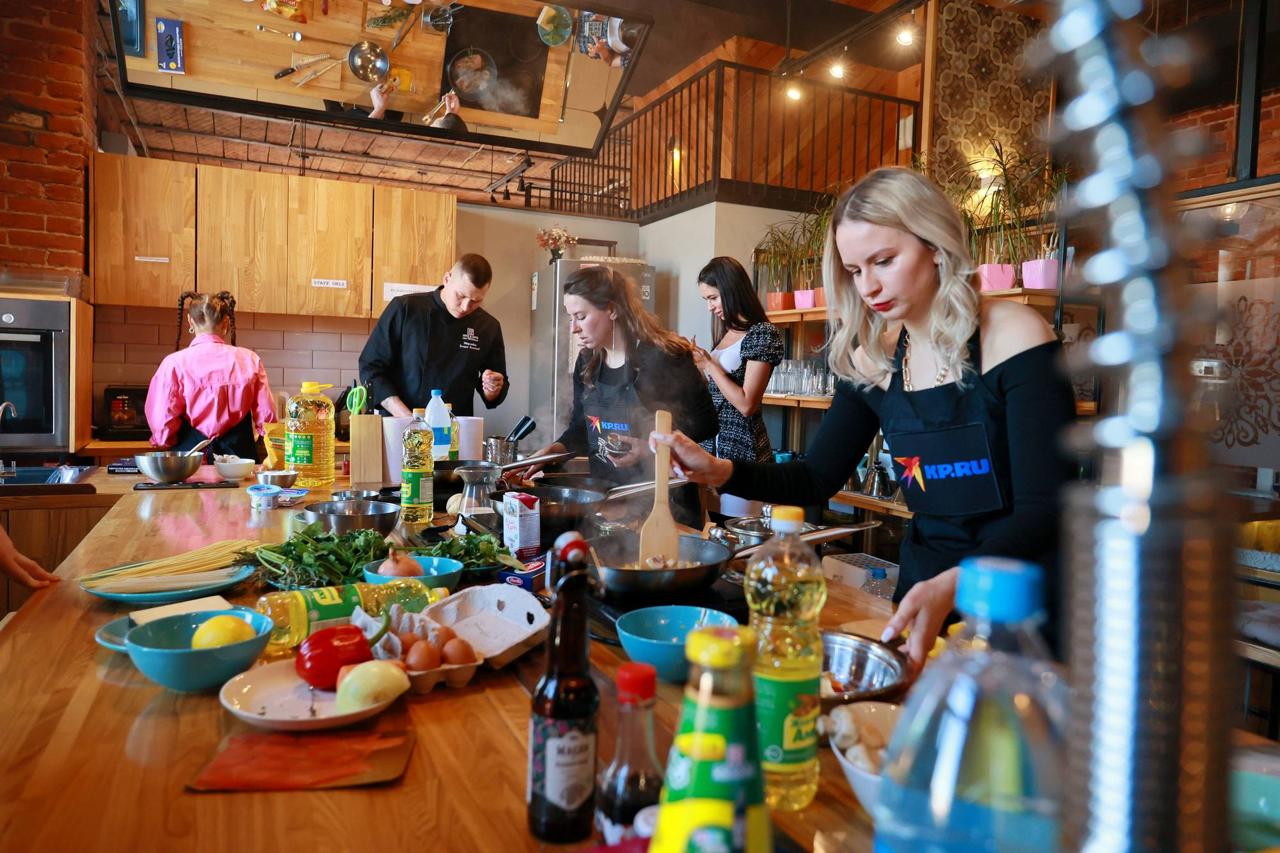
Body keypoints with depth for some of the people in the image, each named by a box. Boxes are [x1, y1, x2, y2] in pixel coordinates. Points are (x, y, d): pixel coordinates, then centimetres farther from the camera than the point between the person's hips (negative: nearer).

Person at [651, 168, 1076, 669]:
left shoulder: (1013, 337, -14)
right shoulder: (873, 361, 0)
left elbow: (1045, 508, -19)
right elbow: (817, 479, 4)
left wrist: (951, 586, -36)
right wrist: (719, 471, -14)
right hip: (924, 590, 4)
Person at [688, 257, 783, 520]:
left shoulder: (762, 333, -9)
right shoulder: (728, 333, 15)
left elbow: (746, 404, -16)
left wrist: (709, 364, -11)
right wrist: (697, 364, 8)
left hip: (741, 449, -8)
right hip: (714, 444, 8)